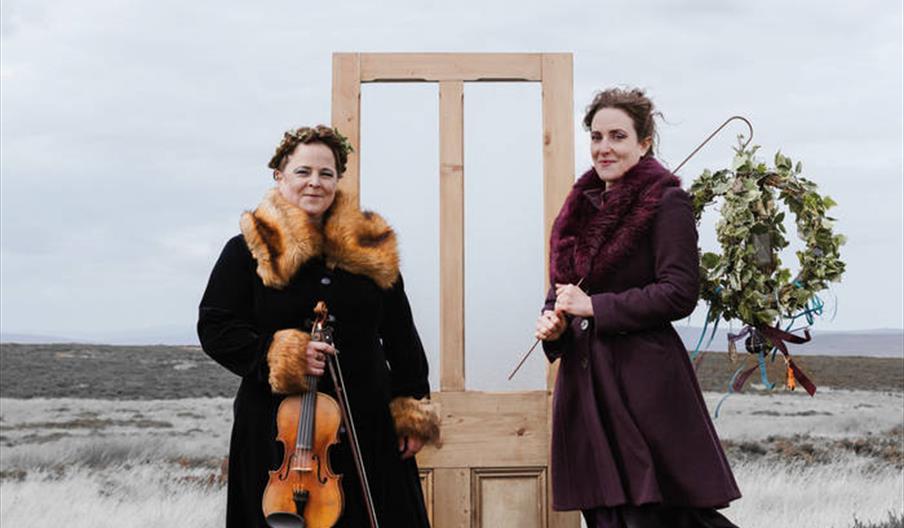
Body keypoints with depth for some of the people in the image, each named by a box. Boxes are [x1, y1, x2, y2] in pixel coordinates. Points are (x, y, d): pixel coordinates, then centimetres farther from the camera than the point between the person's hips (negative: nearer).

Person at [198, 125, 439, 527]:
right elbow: (215, 328, -3)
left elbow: (400, 334, 10)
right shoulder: (248, 251, 1)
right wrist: (278, 355, -18)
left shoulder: (369, 247, 9)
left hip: (366, 426, 2)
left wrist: (411, 407, 5)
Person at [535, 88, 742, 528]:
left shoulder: (666, 202, -6)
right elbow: (562, 289, 21)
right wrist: (553, 323, -1)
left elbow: (679, 293, -14)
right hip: (584, 380, 7)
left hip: (645, 379, -7)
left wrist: (595, 306, -14)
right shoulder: (583, 204, 14)